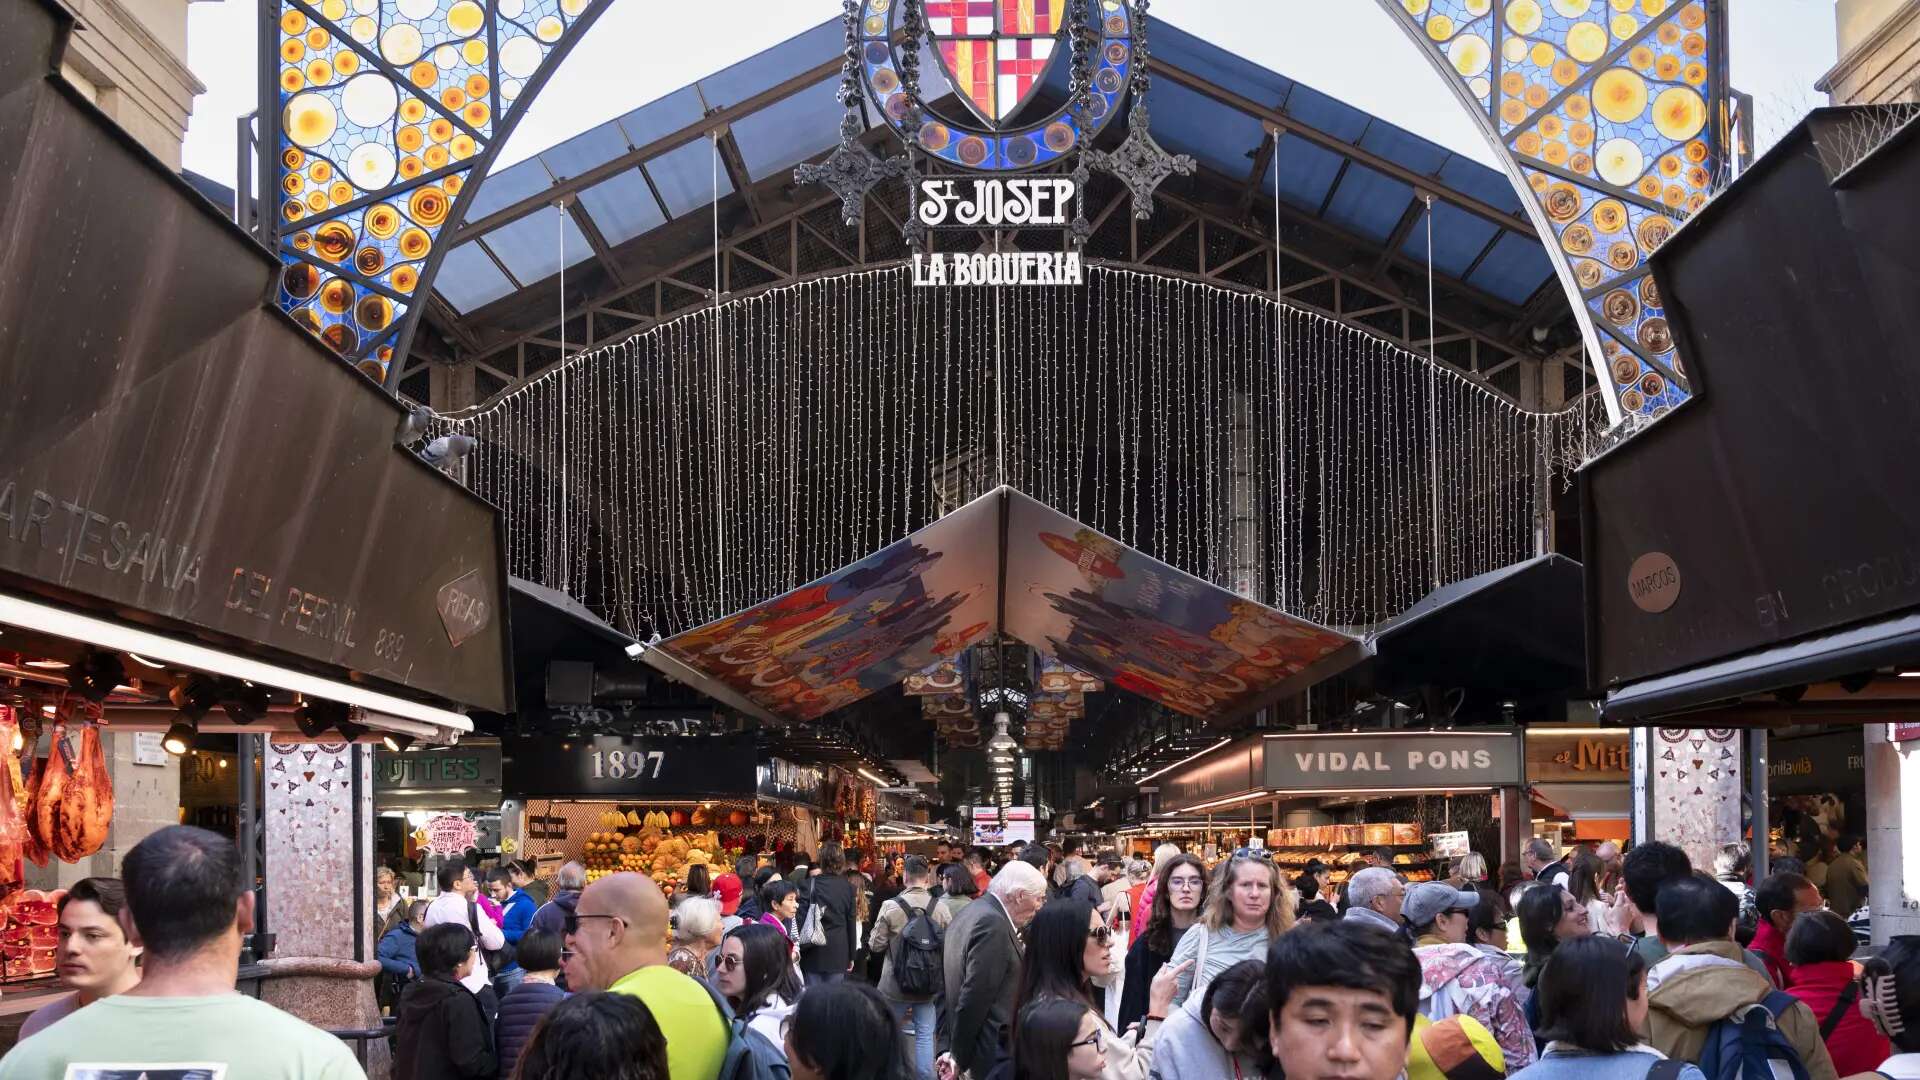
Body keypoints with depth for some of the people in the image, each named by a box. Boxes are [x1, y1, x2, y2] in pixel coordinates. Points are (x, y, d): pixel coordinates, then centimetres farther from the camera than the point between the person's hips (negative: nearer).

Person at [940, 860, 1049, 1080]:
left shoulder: (970, 913, 11)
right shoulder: (993, 924, -18)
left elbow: (948, 989, 13)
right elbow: (974, 1000, -21)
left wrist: (947, 1047, 10)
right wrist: (959, 1059, -11)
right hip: (992, 1058, -9)